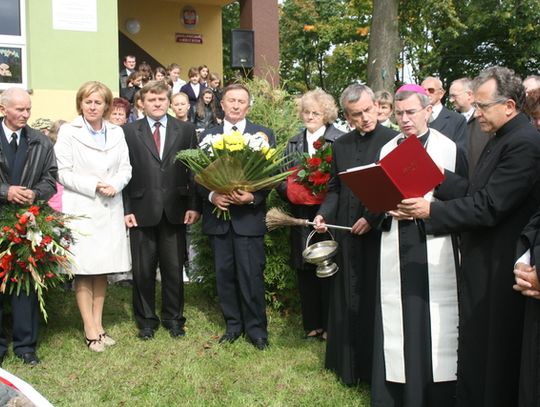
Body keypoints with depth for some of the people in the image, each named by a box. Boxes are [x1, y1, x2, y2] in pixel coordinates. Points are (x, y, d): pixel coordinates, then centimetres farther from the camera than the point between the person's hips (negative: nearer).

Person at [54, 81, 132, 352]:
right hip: (81, 209, -3)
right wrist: (94, 185, -14)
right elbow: (63, 173, -6)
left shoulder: (116, 133, 9)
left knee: (103, 268, 9)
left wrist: (115, 185, -11)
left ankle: (98, 323, 20)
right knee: (84, 269, -1)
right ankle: (90, 329, 8)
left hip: (110, 209, 4)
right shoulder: (68, 132, -2)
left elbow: (125, 169, 8)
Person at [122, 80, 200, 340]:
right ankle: (146, 320, 24)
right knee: (143, 270, 8)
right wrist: (126, 209, -6)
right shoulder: (129, 131, 4)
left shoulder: (186, 130, 6)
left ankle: (173, 318, 25)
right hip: (142, 211, 0)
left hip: (175, 211, 1)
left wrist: (194, 206, -2)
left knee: (174, 268, 10)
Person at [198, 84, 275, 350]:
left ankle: (256, 329, 15)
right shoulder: (207, 136, 9)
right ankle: (233, 325, 25)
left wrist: (253, 197, -16)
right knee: (224, 274, 10)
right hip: (218, 215, 3)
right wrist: (211, 195, -12)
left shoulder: (264, 135, 3)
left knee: (251, 275, -1)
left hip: (249, 216, -3)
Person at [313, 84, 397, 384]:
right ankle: (349, 364, 28)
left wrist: (373, 218, -16)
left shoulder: (393, 140, -7)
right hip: (347, 235, 5)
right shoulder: (340, 145, 10)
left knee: (376, 300, 5)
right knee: (347, 301, 13)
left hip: (380, 233, -5)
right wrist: (324, 213, -4)